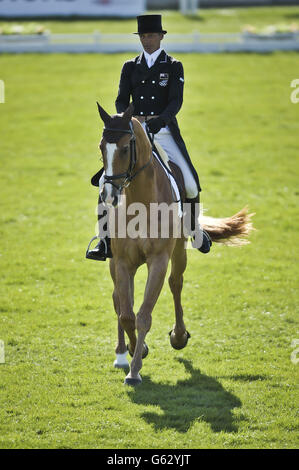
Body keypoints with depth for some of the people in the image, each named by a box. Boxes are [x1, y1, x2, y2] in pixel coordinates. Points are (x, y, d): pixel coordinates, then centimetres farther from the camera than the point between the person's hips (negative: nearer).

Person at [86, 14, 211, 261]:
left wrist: (160, 119, -26)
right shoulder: (130, 67, 12)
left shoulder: (174, 67, 4)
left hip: (164, 132, -2)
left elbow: (176, 101, -7)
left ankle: (195, 228, 16)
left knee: (190, 184, -14)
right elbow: (122, 100, 5)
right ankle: (106, 242, -8)